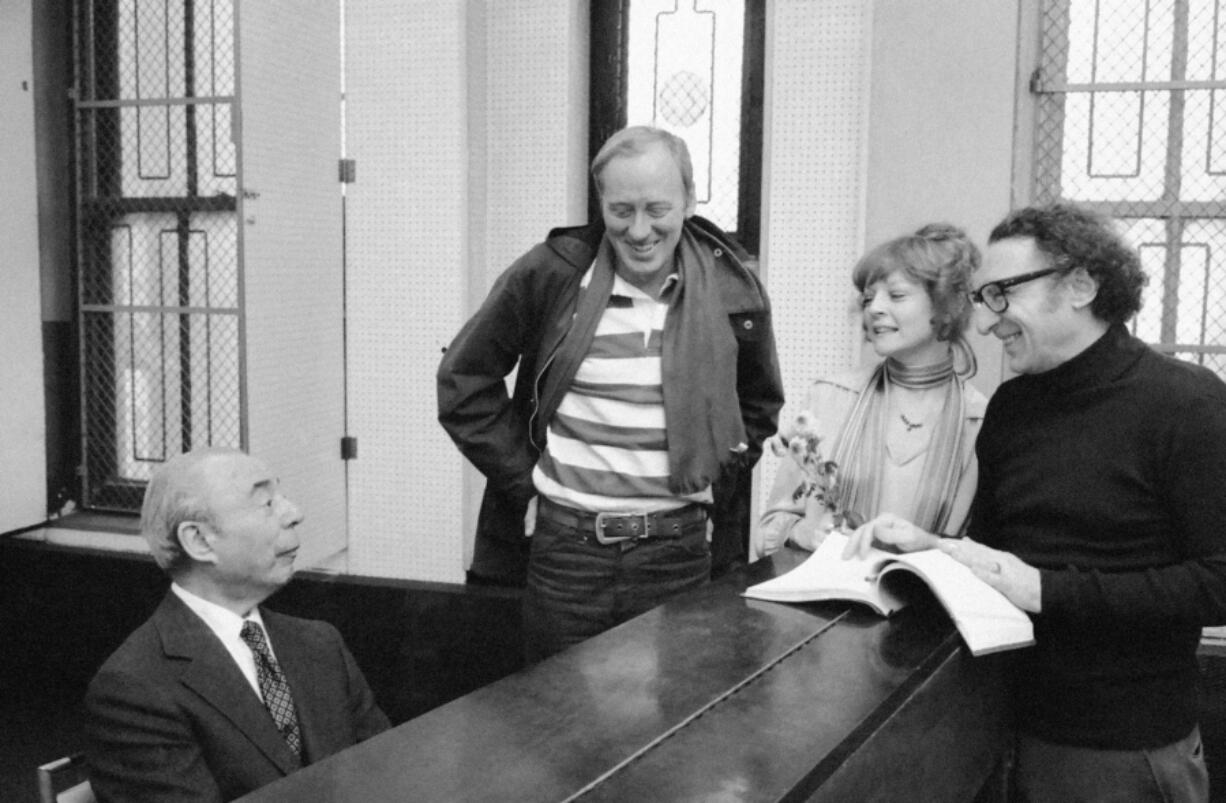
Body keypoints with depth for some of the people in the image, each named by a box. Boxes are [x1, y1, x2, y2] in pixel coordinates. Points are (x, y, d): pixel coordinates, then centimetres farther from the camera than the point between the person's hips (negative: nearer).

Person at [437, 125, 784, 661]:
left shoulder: (730, 289, 0)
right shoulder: (549, 275, -6)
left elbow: (758, 403, 17)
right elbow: (464, 380, 4)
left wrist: (717, 479, 4)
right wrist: (524, 475, -3)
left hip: (679, 553, 1)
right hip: (565, 551, -1)